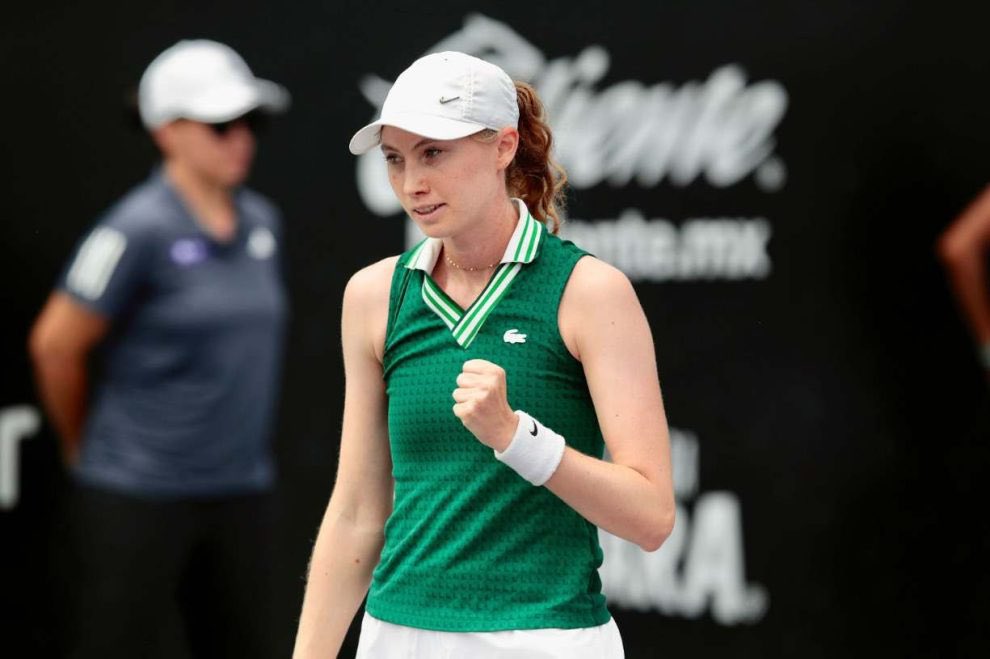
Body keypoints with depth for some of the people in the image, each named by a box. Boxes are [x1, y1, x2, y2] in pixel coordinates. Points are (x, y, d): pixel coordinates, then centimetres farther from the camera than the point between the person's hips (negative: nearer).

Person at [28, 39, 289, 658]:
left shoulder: (263, 223, 6)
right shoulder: (140, 229, -13)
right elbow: (55, 345, -9)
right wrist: (84, 446, 4)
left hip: (242, 491, 6)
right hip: (139, 494, -6)